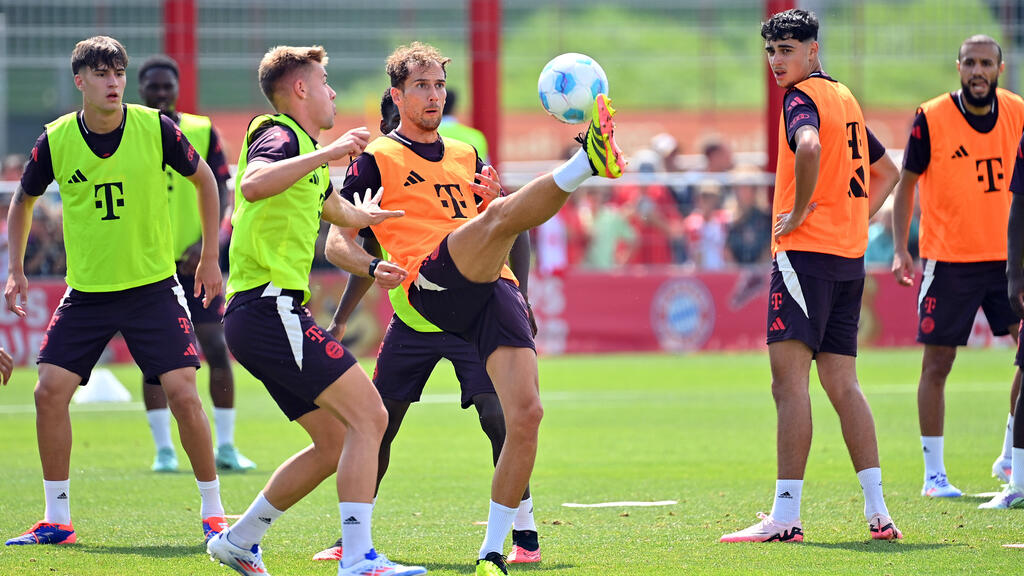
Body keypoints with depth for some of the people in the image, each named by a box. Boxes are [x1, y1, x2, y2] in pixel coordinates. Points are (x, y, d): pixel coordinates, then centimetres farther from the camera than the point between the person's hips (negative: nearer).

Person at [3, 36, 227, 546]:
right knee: (49, 392, -8)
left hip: (152, 287, -2)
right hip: (85, 292, 2)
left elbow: (204, 179, 6)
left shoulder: (156, 129, -10)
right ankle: (56, 519, 3)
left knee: (182, 393, -10)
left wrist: (210, 257, 7)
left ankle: (213, 511, 6)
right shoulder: (56, 141, -6)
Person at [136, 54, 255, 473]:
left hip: (196, 260, 1)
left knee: (217, 348, -3)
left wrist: (205, 242, -11)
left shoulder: (203, 133, 4)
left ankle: (225, 446, 4)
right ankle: (163, 450, 5)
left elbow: (221, 195, 3)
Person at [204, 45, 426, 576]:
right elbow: (253, 184, -31)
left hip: (265, 313, 11)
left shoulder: (305, 151, 24)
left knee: (334, 442, 13)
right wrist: (325, 154, -32)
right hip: (270, 307, -11)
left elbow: (334, 209, 44)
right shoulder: (280, 136, -7)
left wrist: (367, 215, 56)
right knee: (369, 416, -16)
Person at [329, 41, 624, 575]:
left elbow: (507, 229, 33)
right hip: (433, 281, -5)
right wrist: (371, 266, -12)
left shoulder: (466, 156, 30)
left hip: (493, 287, 5)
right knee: (502, 213, -34)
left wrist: (493, 193, 11)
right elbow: (339, 238, 9)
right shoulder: (378, 158, 15)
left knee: (525, 414, -11)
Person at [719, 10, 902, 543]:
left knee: (788, 379, -11)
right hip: (849, 258, 9)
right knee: (842, 384, 10)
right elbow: (886, 171, 30)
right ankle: (878, 512, 5)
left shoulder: (802, 97, -8)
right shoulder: (844, 98, 19)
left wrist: (800, 212, -19)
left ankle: (786, 515, -17)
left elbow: (810, 146, -31)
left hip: (805, 251, -9)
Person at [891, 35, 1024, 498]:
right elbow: (906, 183, 0)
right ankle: (933, 474, 9)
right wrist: (900, 248, -7)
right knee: (937, 365, 0)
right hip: (949, 260, -3)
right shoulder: (932, 118, -9)